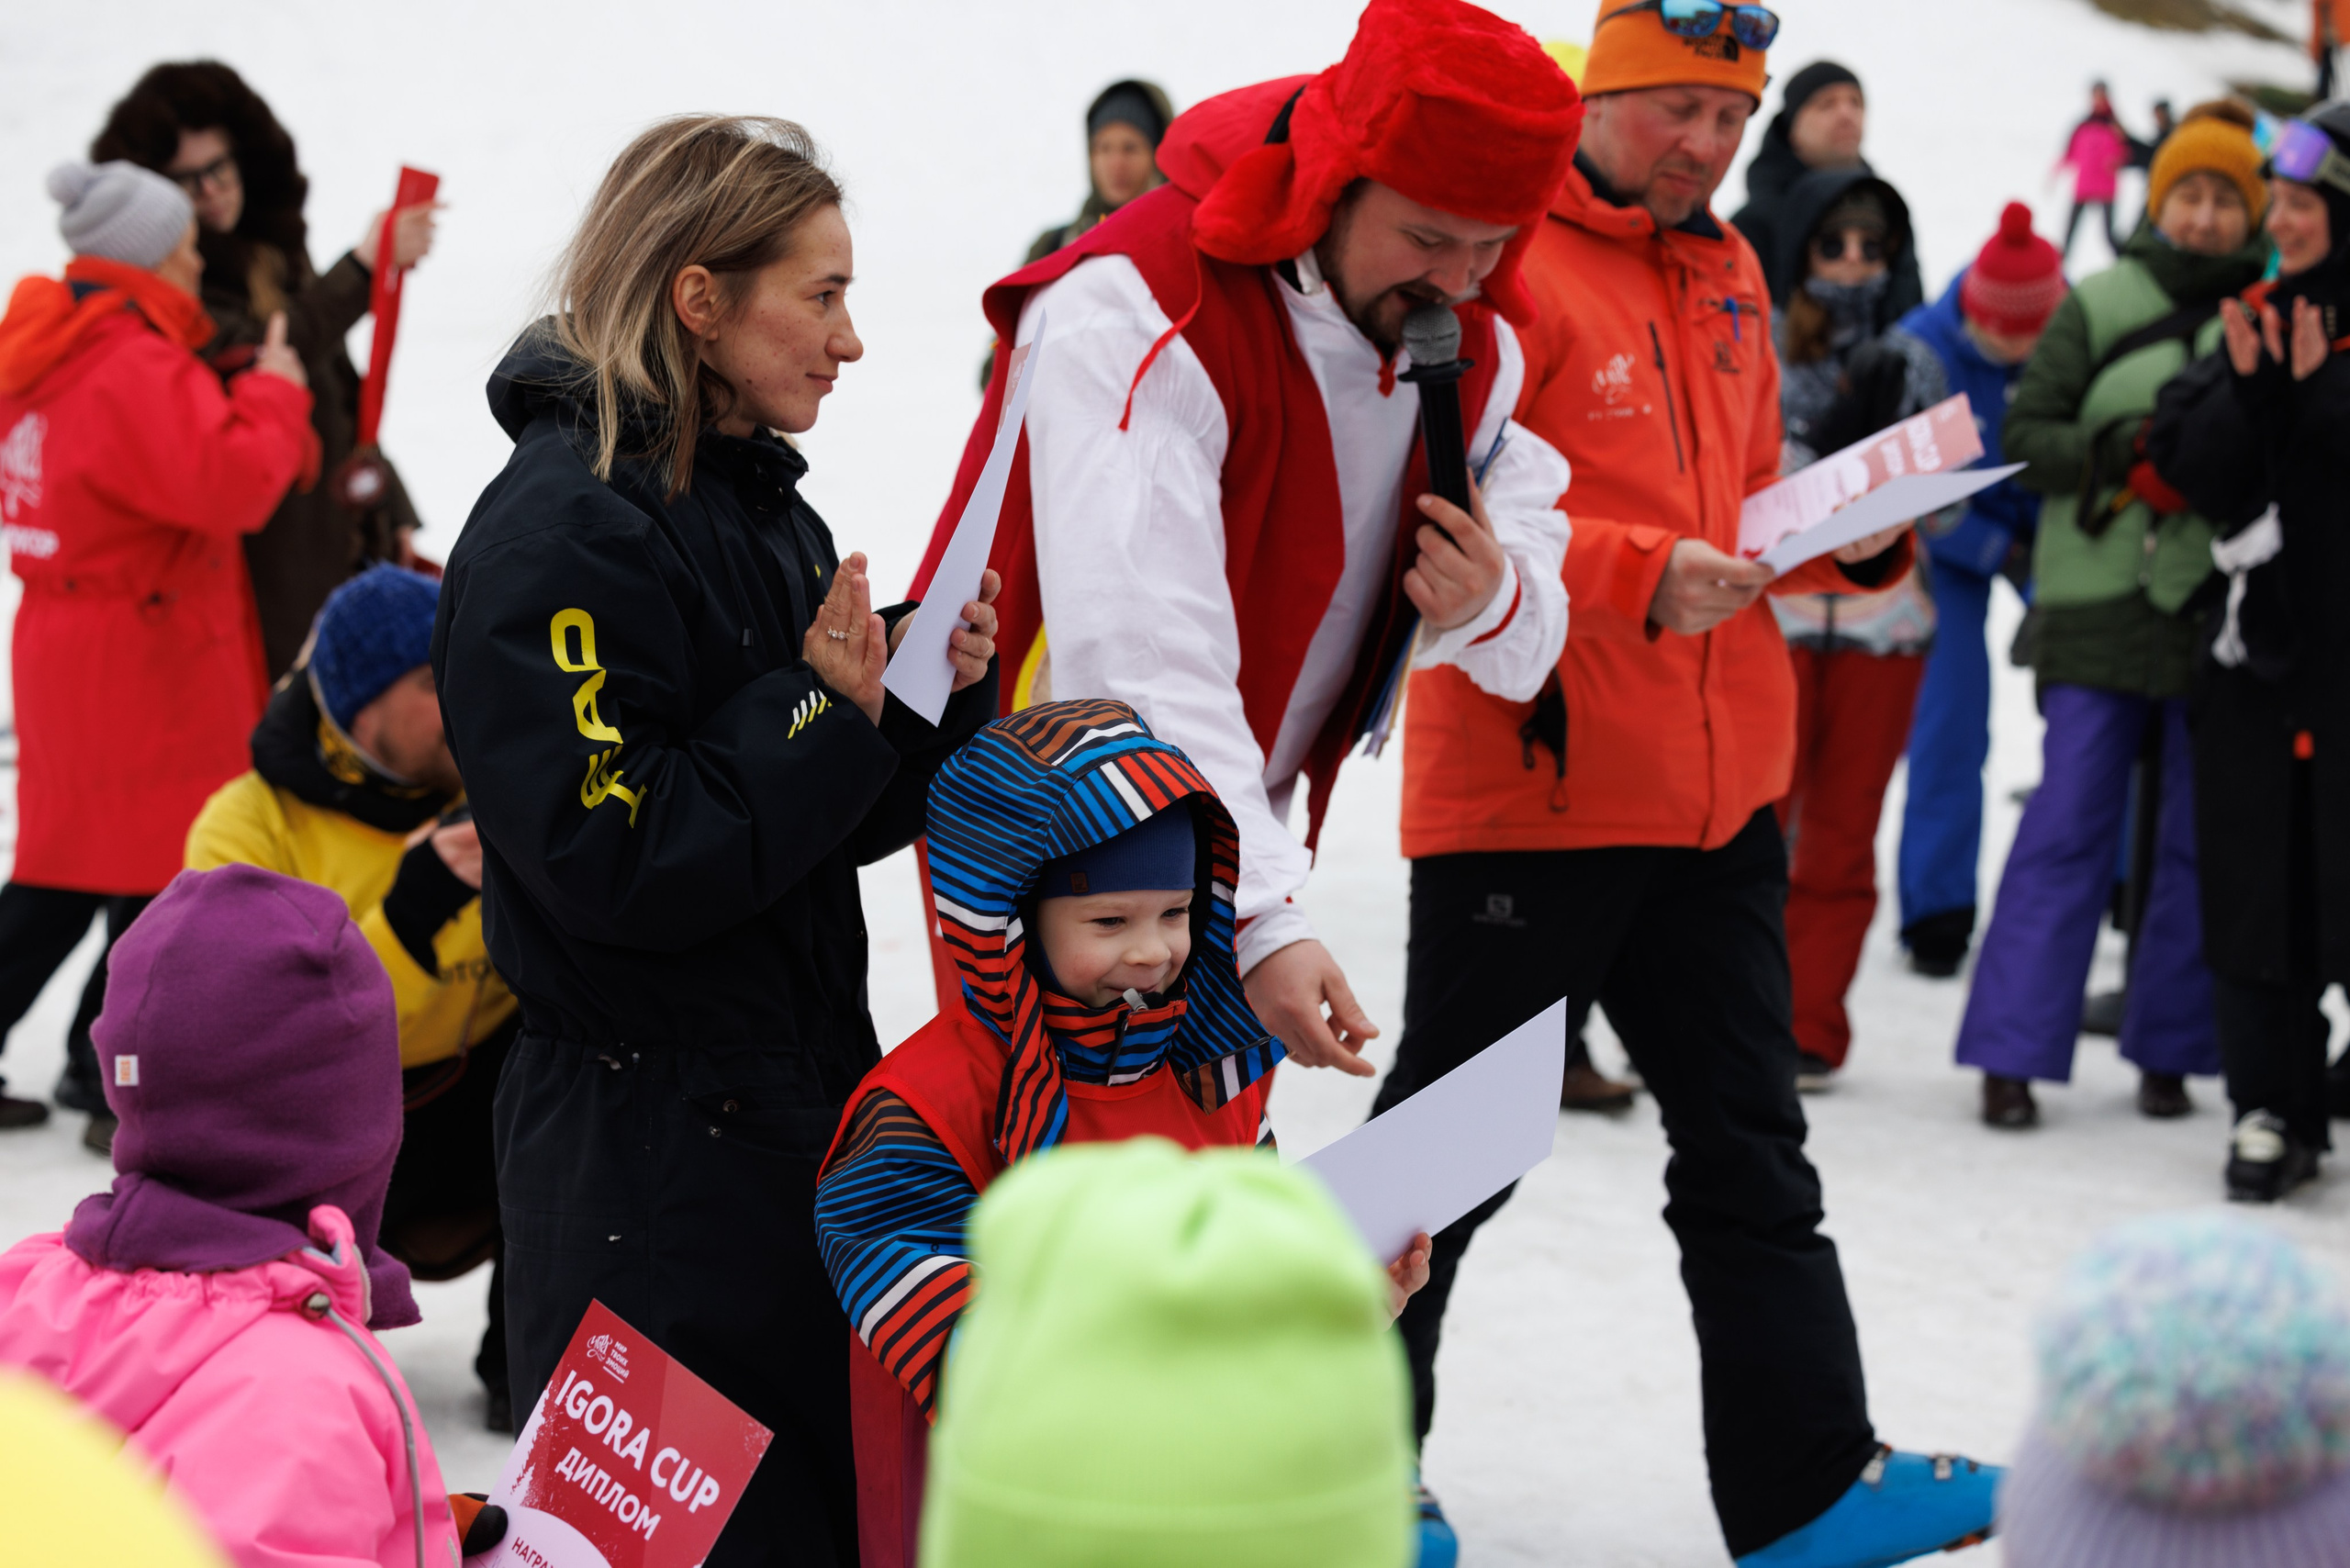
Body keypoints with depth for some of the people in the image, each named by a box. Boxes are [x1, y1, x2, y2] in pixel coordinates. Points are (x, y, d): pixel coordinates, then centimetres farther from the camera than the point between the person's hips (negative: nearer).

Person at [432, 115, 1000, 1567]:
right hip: (649, 1150, -9)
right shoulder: (561, 532, -16)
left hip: (803, 1100, 9)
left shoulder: (763, 507, 12)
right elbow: (616, 861, -23)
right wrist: (818, 709, -18)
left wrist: (939, 695, -2)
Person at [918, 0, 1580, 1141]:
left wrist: (1489, 605, -21)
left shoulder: (1475, 349, 1)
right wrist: (1259, 918, -41)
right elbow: (1145, 657, -34)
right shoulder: (1140, 310, -25)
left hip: (1239, 828, 7)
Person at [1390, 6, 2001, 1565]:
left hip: (1716, 790, 8)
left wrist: (1848, 538, 2)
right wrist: (1639, 576, -28)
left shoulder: (1727, 274, 14)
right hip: (1526, 785, -7)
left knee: (1749, 1149, 12)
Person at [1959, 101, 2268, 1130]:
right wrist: (2123, 454, -13)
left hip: (2222, 616, 2)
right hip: (2100, 609, -1)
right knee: (2066, 830, -3)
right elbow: (2025, 433, 3)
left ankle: (2168, 1052, 17)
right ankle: (2011, 1054, 0)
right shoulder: (2098, 305, 5)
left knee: (2203, 841, 6)